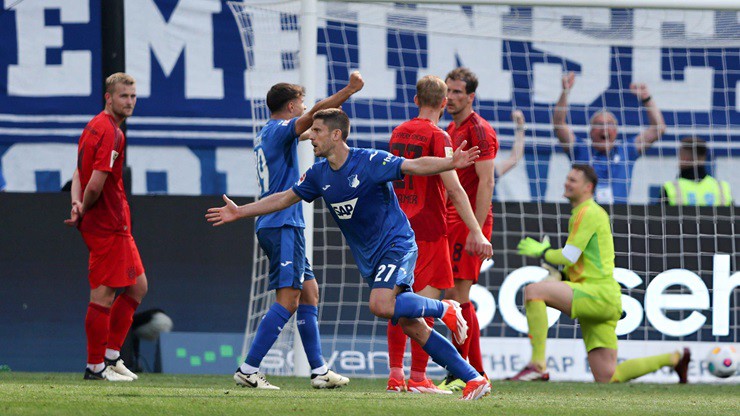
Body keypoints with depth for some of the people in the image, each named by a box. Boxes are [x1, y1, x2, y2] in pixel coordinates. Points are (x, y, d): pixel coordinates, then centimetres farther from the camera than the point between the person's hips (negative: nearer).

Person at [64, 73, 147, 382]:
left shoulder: (95, 126, 15)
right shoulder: (111, 133, -17)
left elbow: (79, 172, 16)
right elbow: (95, 184, -22)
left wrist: (77, 204, -1)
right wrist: (84, 210, -5)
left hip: (117, 226, 10)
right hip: (108, 225, -10)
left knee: (138, 286, 16)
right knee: (104, 295, -4)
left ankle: (111, 355, 19)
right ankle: (96, 366, 1)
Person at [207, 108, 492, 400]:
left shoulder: (370, 162, -13)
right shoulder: (319, 174, 7)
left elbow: (415, 166, -20)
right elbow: (285, 199, 18)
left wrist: (451, 163, -37)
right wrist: (240, 212, 18)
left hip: (396, 245, -7)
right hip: (369, 260, 7)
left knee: (381, 305, -31)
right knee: (411, 327, -1)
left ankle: (444, 309, -6)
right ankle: (474, 379, 1)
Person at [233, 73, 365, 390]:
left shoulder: (267, 135, 18)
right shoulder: (279, 130, -10)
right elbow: (315, 113, -26)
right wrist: (349, 90, -30)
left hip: (280, 225, 11)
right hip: (282, 224, -11)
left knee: (309, 292, 11)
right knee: (288, 300, -13)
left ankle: (319, 370, 11)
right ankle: (248, 369, -18)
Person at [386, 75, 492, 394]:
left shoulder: (398, 133, 12)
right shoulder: (438, 137, -11)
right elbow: (454, 189, -16)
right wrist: (476, 233, -17)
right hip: (428, 229, -7)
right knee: (426, 301, -5)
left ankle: (395, 375, 9)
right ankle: (418, 378, -7)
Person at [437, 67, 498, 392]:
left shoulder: (479, 130, -10)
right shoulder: (450, 131, 18)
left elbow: (485, 182, -17)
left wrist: (475, 230, -22)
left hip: (470, 220, -9)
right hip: (451, 222, 9)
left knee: (457, 297, -11)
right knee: (454, 297, 9)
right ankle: (477, 372, 14)